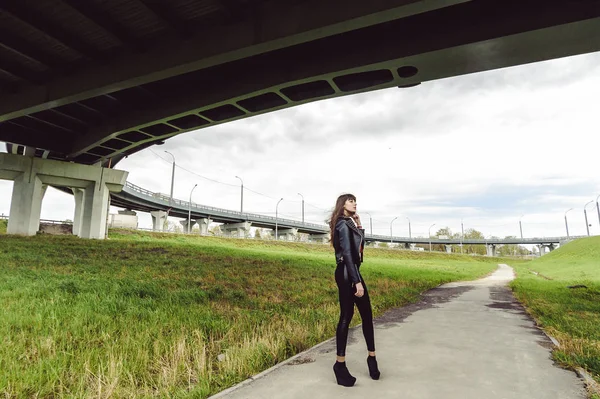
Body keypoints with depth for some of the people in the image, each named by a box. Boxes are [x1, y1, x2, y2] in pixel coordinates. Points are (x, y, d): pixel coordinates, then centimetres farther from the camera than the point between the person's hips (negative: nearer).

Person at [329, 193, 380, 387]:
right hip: (347, 273, -10)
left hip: (353, 272, 10)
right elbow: (347, 254, -21)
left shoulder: (349, 224, 18)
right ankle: (340, 364, 5)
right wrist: (357, 281, -23)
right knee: (346, 316, -5)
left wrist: (359, 227, 12)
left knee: (367, 314, 13)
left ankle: (372, 357, 26)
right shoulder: (343, 225, -13)